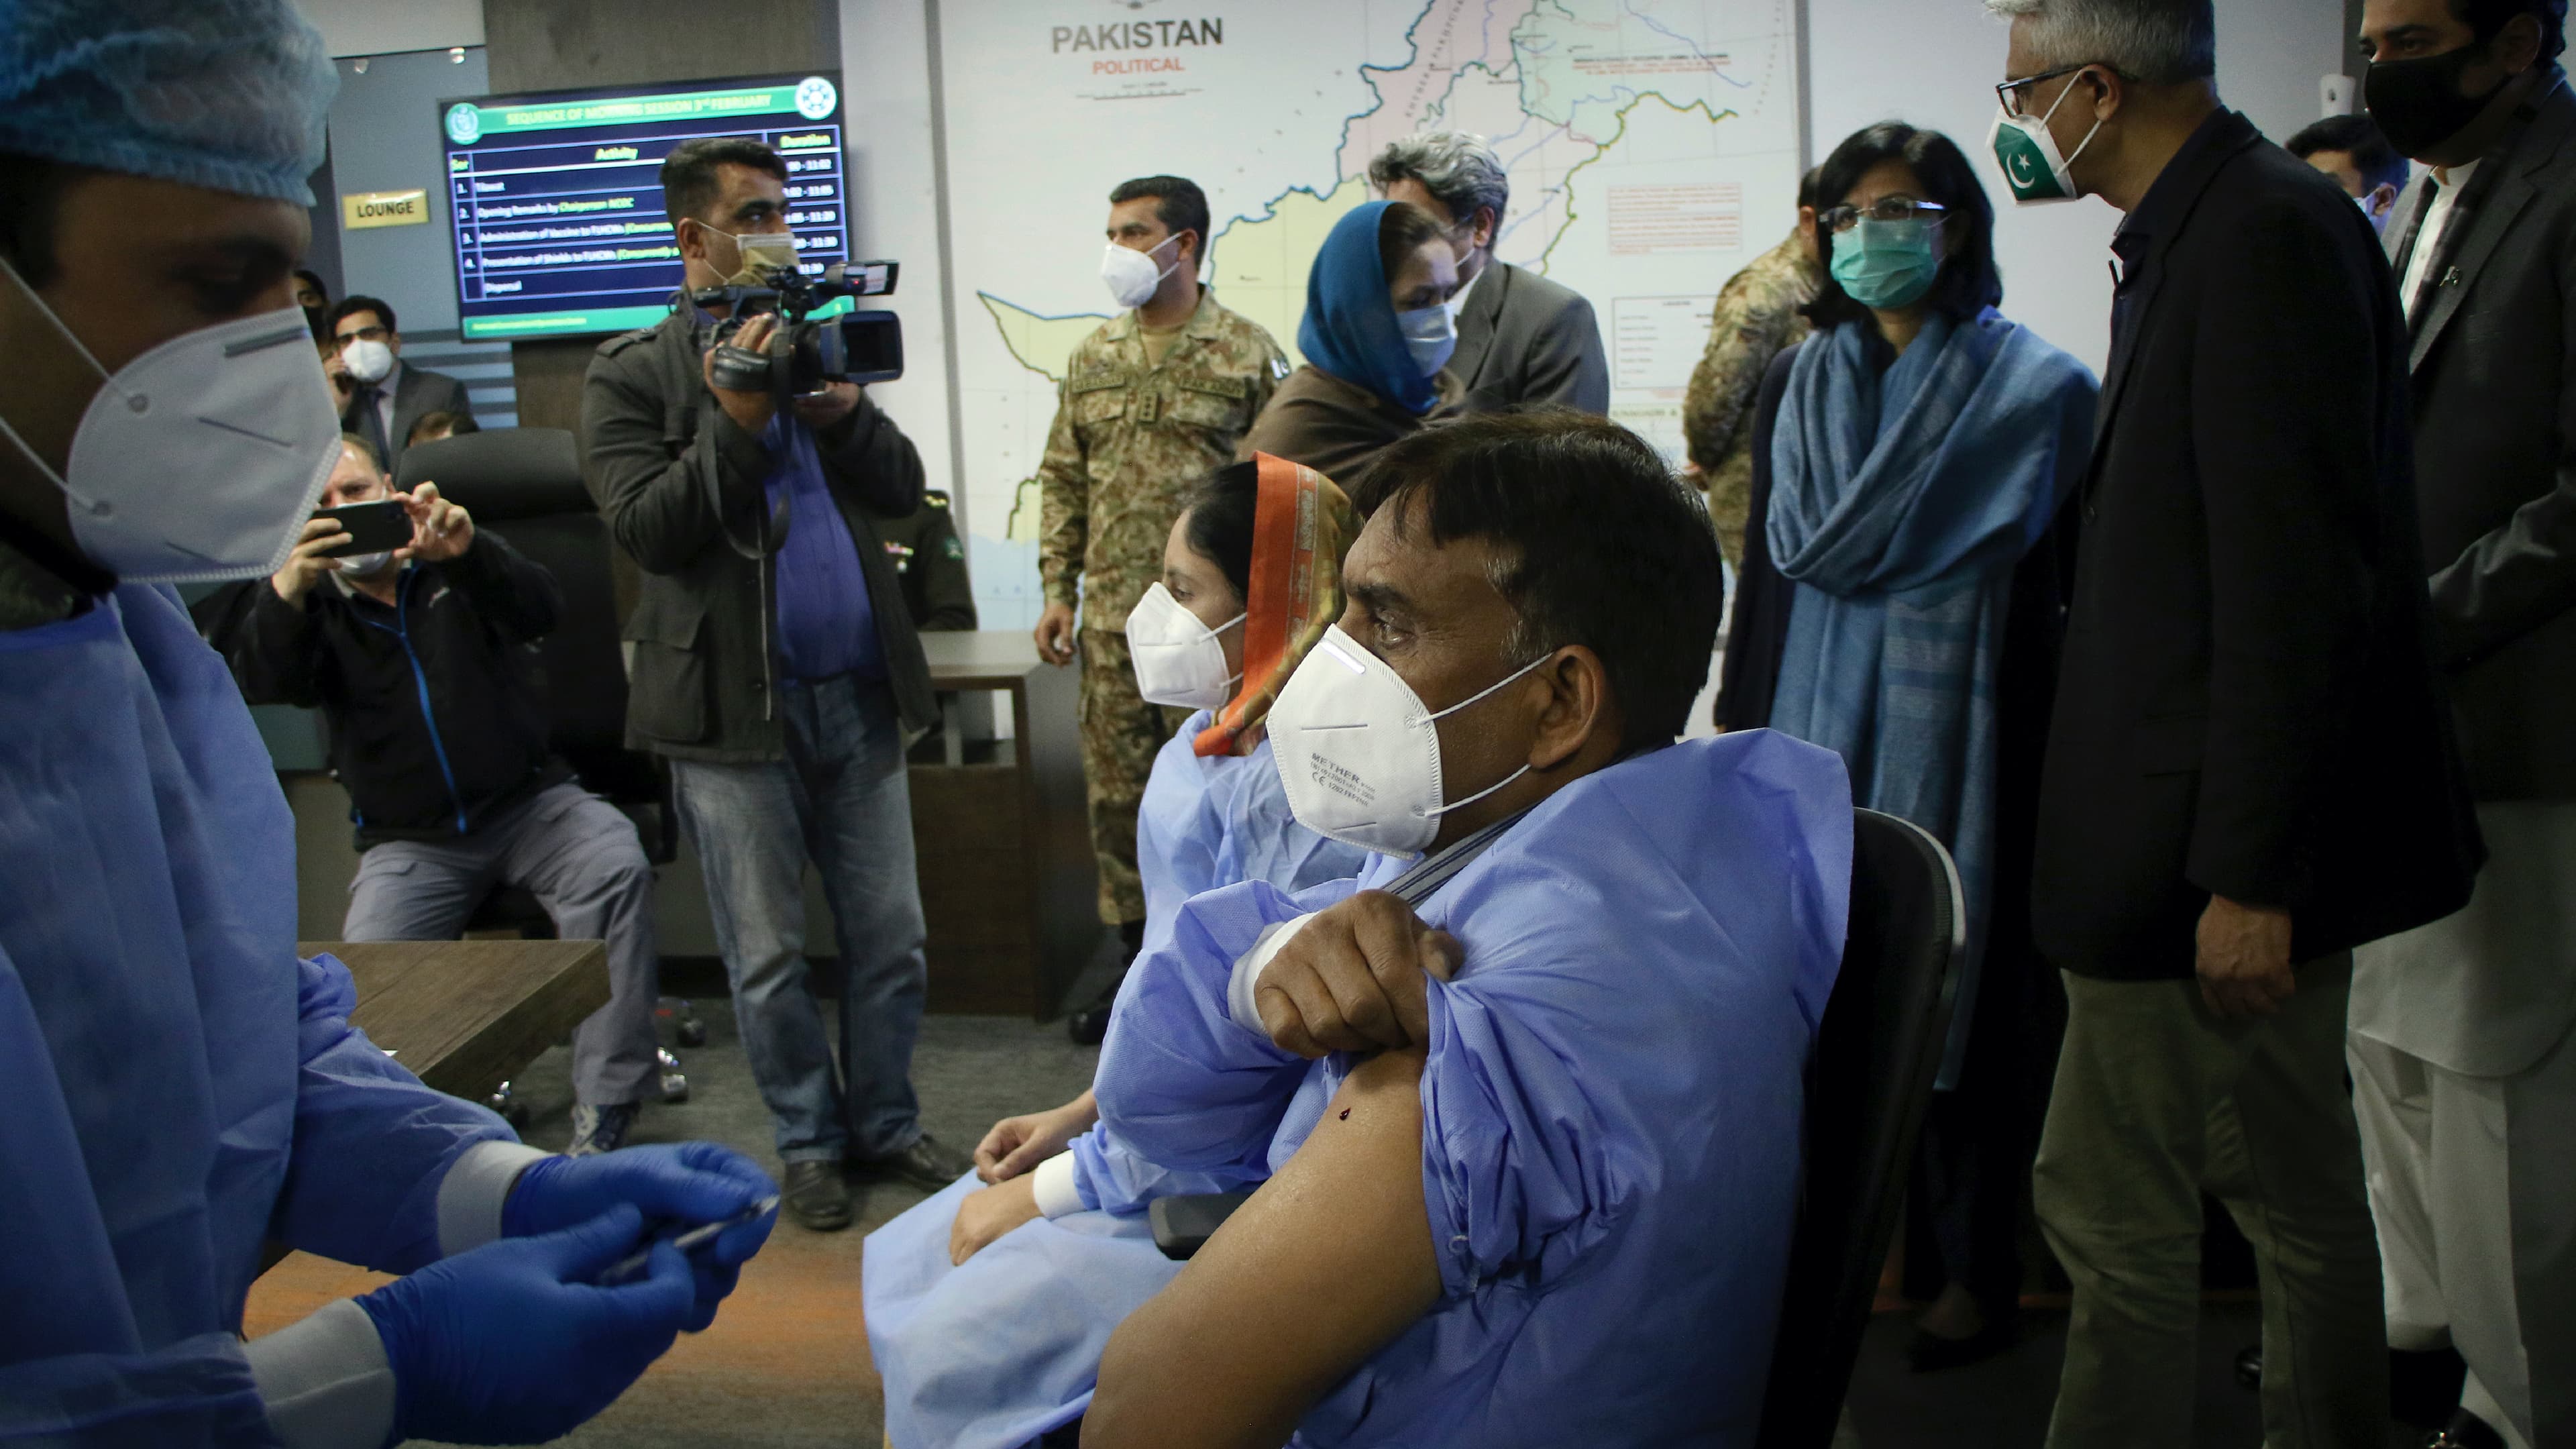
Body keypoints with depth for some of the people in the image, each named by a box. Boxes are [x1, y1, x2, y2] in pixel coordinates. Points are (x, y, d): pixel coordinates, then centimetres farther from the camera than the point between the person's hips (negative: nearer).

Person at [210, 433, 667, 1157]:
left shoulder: (455, 564, 8)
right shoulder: (310, 602, 7)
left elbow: (540, 609, -13)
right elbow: (261, 682, -14)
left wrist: (468, 552, -34)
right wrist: (287, 588, -36)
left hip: (529, 802, 0)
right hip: (409, 841, 1)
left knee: (617, 868, -30)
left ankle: (603, 1112, -27)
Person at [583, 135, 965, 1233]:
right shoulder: (633, 375, -1)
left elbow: (904, 489, 7)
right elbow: (644, 527, -12)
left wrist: (844, 411, -11)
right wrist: (736, 422, -19)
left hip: (859, 694, 4)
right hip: (736, 710, -4)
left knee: (889, 938, 9)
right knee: (768, 957, 6)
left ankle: (886, 1124, 26)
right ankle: (809, 1142, 23)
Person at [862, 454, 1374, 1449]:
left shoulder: (1296, 796, -25)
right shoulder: (1220, 745, 6)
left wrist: (1047, 1192, -15)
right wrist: (1082, 1115, 12)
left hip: (1224, 1197, -10)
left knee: (952, 1347, -12)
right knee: (906, 1264, 10)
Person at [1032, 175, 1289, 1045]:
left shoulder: (1247, 354, -1)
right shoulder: (1093, 358, 12)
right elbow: (1063, 480, 15)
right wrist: (1058, 591, 7)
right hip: (1114, 616, 5)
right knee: (1115, 792, 9)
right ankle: (1137, 957, 22)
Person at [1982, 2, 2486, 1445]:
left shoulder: (2268, 235, -17)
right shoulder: (2217, 228, 12)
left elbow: (2296, 584, -22)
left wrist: (2243, 874, -21)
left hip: (2215, 849, -10)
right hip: (2256, 844, 10)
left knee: (2114, 1208, -1)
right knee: (2298, 1193, 19)